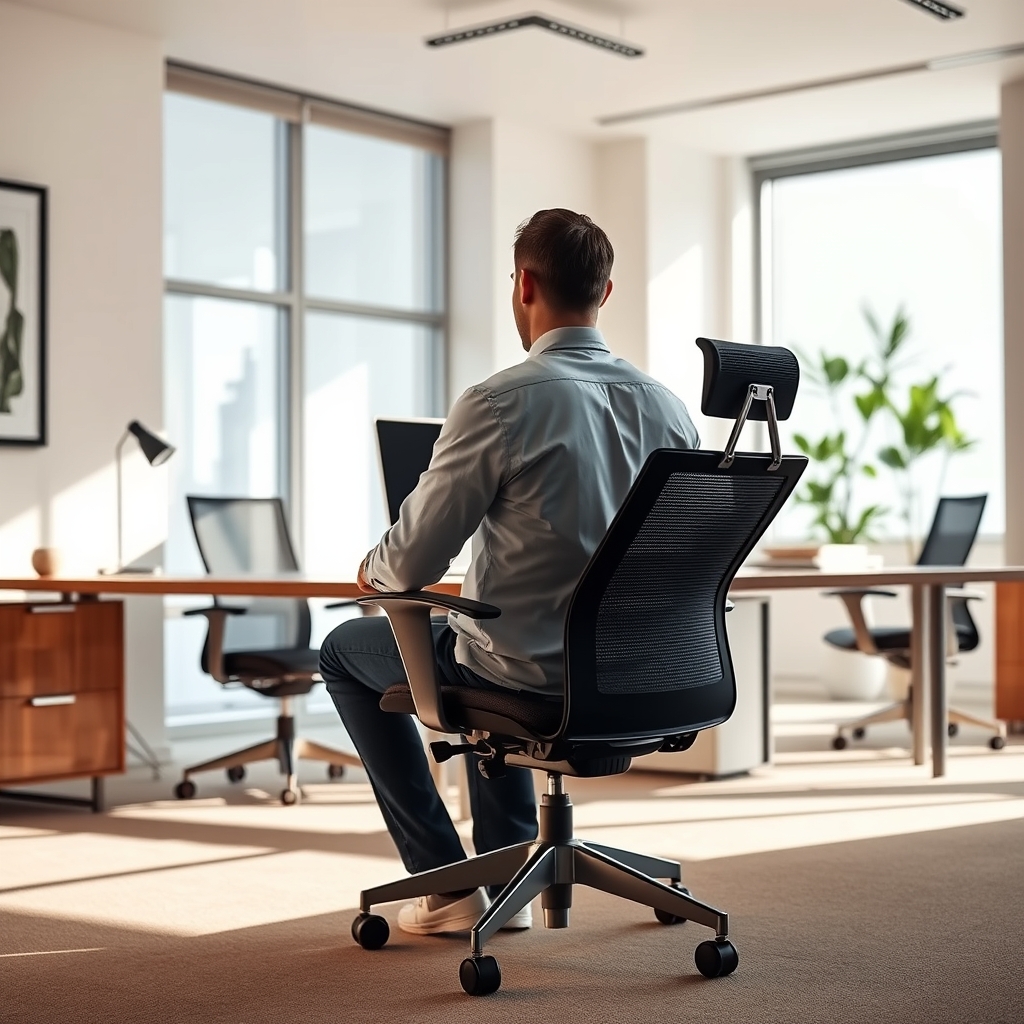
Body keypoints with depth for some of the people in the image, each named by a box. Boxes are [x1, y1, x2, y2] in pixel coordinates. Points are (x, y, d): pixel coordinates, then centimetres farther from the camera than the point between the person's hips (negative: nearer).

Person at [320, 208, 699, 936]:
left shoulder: (498, 404, -18)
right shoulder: (666, 405, 0)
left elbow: (414, 561, -15)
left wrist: (372, 570, 10)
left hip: (535, 680, -6)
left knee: (347, 652, 20)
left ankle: (447, 883, 20)